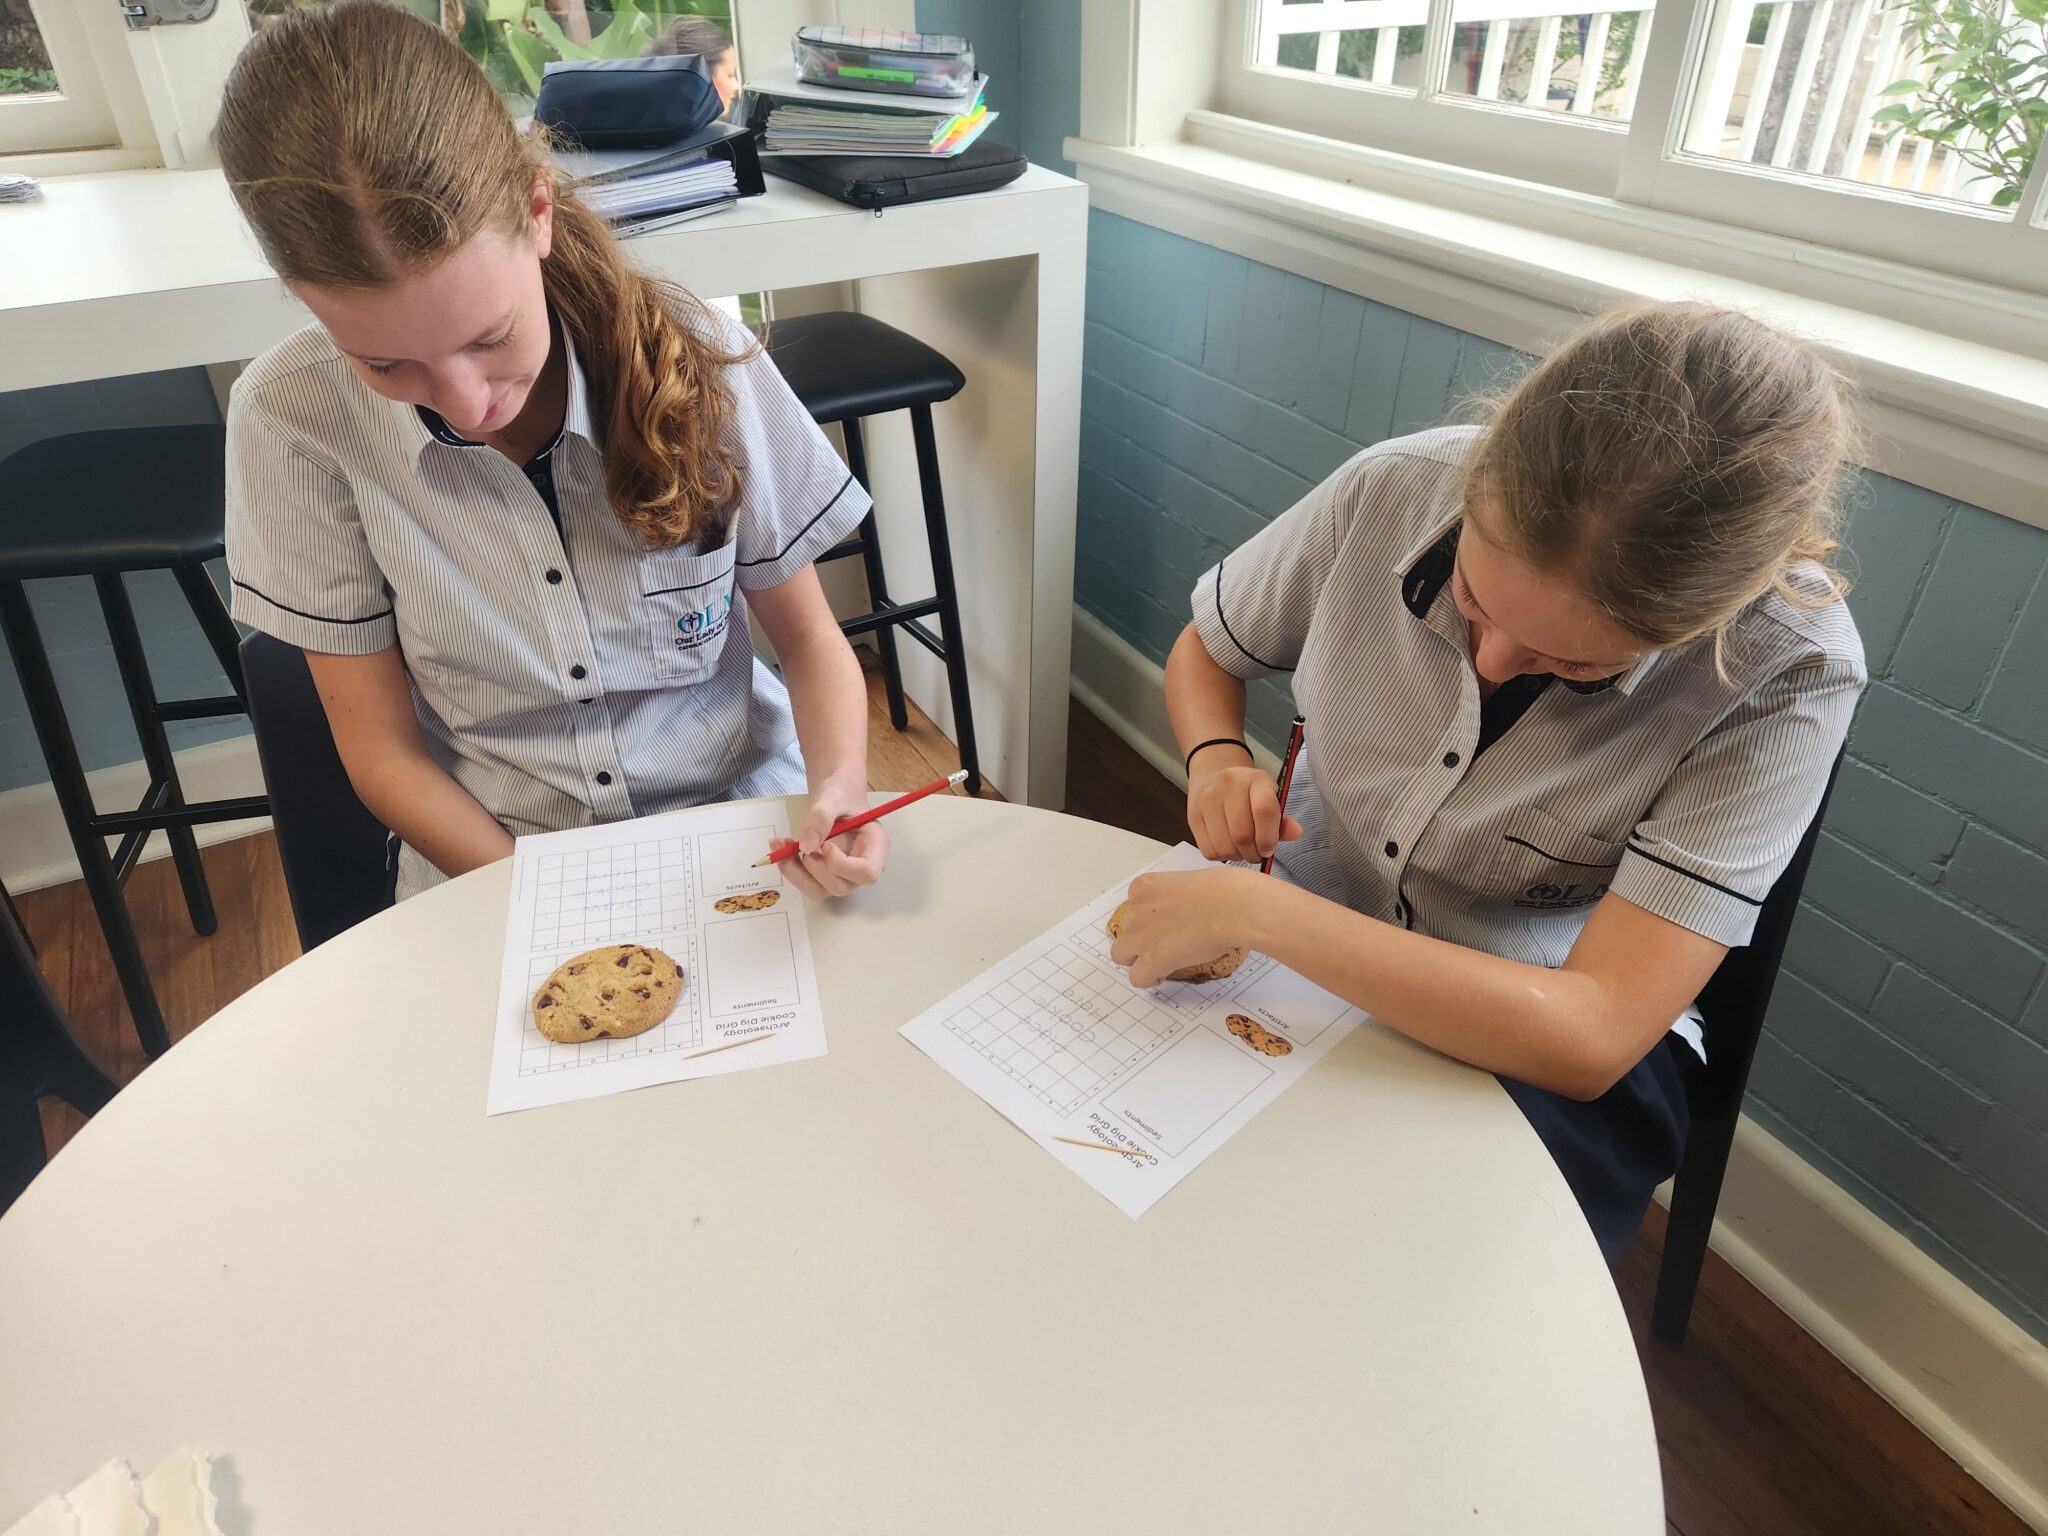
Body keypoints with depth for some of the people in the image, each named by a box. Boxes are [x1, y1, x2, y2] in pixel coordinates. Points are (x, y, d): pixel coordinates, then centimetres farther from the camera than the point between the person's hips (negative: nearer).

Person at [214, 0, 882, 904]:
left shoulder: (698, 359, -13)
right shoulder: (291, 422, -12)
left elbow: (806, 636, -2)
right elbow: (383, 751, -5)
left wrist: (840, 786, -20)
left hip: (744, 812, 1)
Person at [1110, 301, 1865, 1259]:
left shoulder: (1787, 673, -25)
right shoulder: (1394, 492, -17)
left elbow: (1591, 1036, -30)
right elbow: (1204, 652, 2)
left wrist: (1256, 912, -36)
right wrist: (1217, 759, -20)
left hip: (1539, 1052, -1)